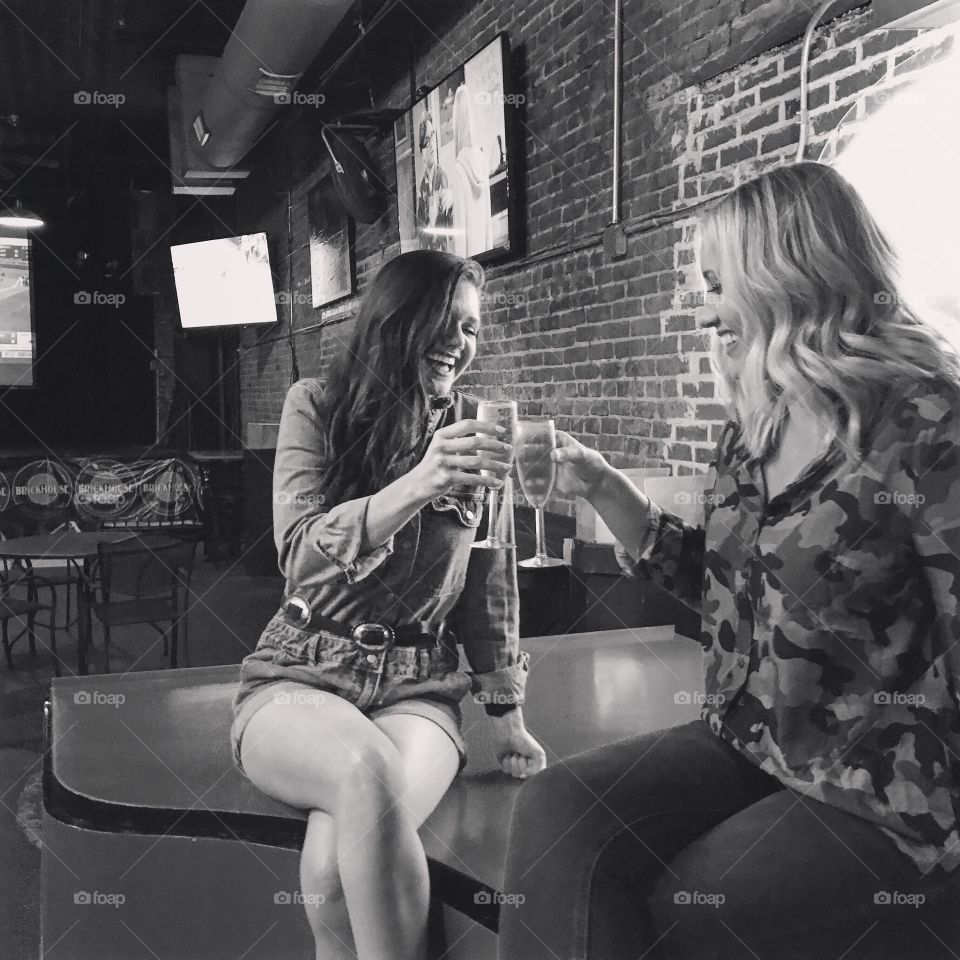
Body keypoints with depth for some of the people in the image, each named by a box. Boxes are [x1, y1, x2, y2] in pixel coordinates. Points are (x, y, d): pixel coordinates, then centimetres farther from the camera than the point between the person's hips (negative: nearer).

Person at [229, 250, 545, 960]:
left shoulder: (474, 428, 7)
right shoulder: (318, 407, 0)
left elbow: (490, 582, 13)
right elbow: (301, 550, -14)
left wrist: (508, 714, 11)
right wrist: (418, 485, -31)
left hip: (419, 692, 1)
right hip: (300, 680, -1)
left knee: (337, 859, -29)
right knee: (367, 770, -35)